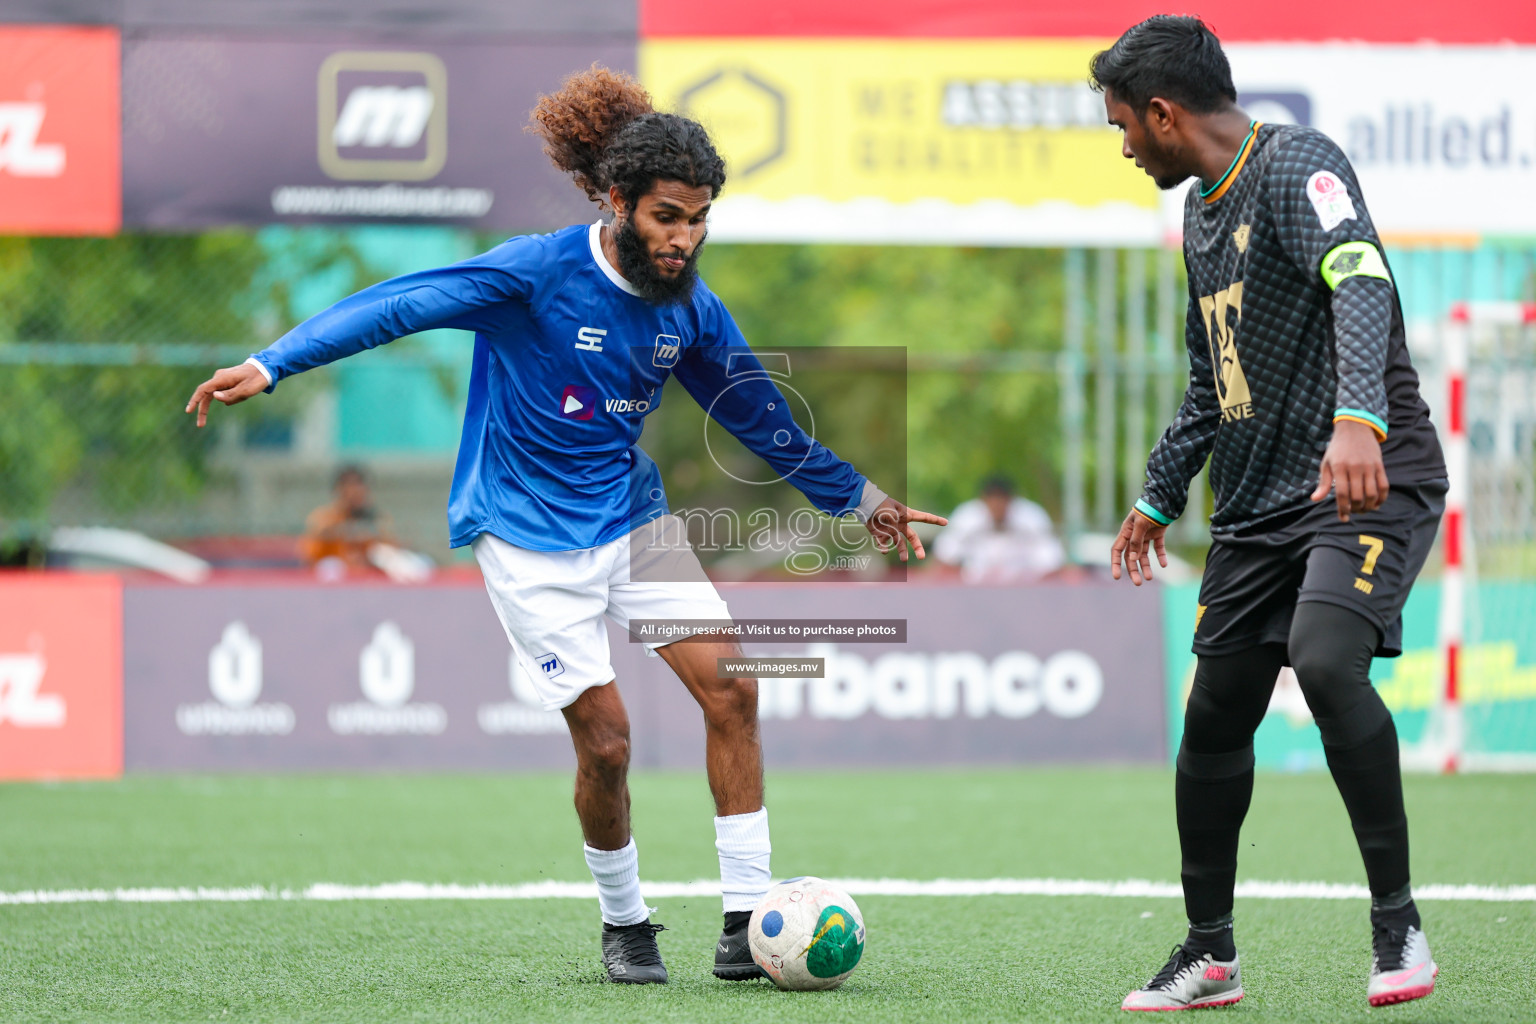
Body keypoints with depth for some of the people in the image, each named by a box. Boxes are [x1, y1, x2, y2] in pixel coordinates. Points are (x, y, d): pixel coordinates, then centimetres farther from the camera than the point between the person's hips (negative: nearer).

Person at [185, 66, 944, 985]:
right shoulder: (536, 272, -19)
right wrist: (271, 366, -27)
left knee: (732, 692, -8)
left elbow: (761, 419, 14)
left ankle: (747, 923, -2)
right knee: (607, 739, -10)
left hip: (633, 518, 5)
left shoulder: (692, 311, -2)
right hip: (531, 541, -5)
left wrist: (860, 498, 19)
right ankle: (625, 925, 15)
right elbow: (397, 307, -20)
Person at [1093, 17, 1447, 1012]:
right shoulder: (1204, 209, 17)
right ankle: (1209, 955, 21)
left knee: (1325, 659, -30)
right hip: (1258, 508, 9)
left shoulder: (1297, 165, -12)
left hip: (1369, 481, -9)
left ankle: (1397, 920, -19)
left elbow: (1361, 282, -30)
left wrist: (1358, 418, -45)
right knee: (1214, 717, 7)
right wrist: (1160, 495, 32)